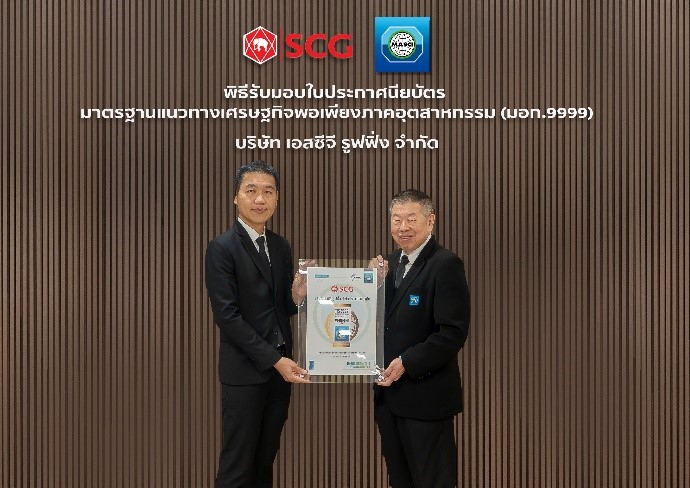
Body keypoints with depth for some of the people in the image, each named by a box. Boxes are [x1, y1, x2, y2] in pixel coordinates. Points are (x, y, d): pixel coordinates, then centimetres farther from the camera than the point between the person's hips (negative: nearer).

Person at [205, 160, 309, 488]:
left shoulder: (282, 246, 9)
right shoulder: (222, 248, -11)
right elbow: (227, 315, -17)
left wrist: (297, 296, -11)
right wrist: (274, 359, -19)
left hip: (280, 366, 6)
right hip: (244, 369, -6)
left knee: (265, 459, 15)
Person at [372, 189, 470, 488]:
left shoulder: (445, 265, -13)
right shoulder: (391, 263, 11)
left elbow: (453, 333, -18)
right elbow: (383, 321, 11)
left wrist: (407, 362, -19)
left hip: (425, 395, -7)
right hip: (389, 394, 8)